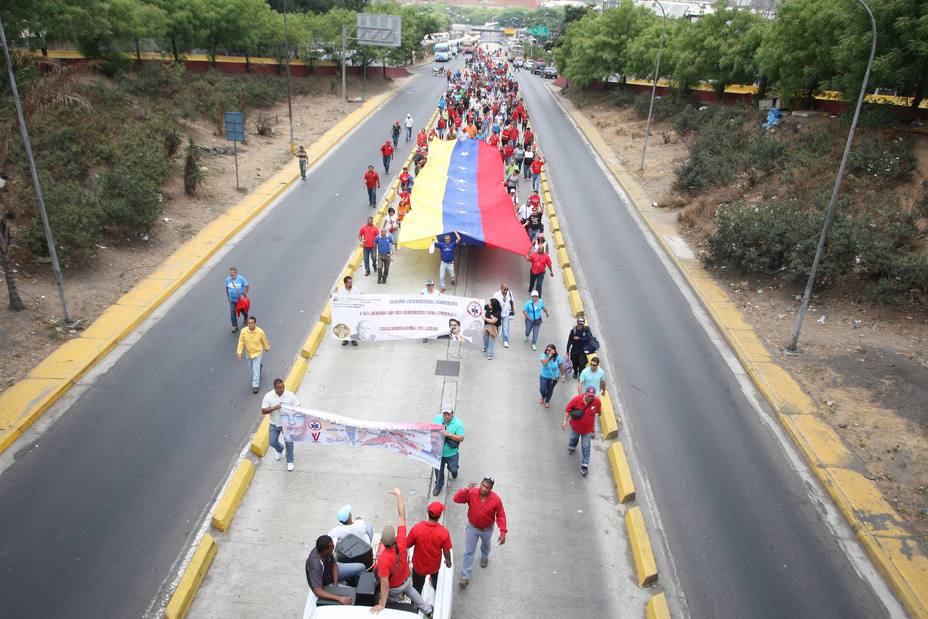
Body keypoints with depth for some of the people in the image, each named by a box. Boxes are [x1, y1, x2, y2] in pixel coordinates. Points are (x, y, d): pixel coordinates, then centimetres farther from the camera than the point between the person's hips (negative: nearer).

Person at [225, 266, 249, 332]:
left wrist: (244, 294, -13)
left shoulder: (241, 279, -17)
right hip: (232, 300, 2)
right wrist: (228, 297, 10)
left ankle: (246, 318, 53)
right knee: (233, 313, -2)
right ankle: (235, 326, 11)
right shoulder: (227, 279, -8)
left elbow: (247, 286, -8)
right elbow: (227, 288, 8)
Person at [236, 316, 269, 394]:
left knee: (256, 369, -4)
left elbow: (264, 340, -6)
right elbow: (241, 342, -13)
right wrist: (239, 352, -14)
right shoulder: (243, 331, -22)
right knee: (251, 366, 27)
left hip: (258, 352, -3)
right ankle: (259, 366, 61)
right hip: (248, 352, 3)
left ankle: (255, 385, 5)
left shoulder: (260, 331, -24)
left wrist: (266, 348, 10)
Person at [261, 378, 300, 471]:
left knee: (289, 442, 1)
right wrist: (274, 408, -31)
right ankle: (279, 450, 46)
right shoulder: (268, 396, -15)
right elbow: (263, 411, -15)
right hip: (274, 424, 1)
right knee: (272, 442, 9)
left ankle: (290, 461, 24)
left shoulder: (290, 395, -15)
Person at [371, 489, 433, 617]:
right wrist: (399, 495, -22)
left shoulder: (383, 559, -44)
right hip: (406, 579, 4)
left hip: (394, 587, -4)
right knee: (409, 590, 35)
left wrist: (382, 605, -25)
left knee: (394, 604, 27)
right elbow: (402, 516, -28)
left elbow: (385, 584, -37)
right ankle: (427, 609, 50)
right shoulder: (401, 542, -35)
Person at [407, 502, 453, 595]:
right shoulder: (444, 532, -30)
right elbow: (446, 551, -15)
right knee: (435, 574, 36)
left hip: (419, 565, -2)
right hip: (434, 565, 2)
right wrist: (448, 561, 6)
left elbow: (407, 545, -15)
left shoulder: (416, 529, -31)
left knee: (417, 587, 21)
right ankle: (435, 586, 65)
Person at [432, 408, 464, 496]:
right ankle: (438, 485, 41)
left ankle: (453, 470, 53)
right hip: (438, 451, 2)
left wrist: (449, 434, -31)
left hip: (451, 453, -2)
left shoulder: (458, 423, -21)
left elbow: (461, 438, -21)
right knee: (438, 469, 16)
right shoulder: (437, 418, -10)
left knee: (453, 469, 15)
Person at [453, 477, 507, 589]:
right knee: (469, 552, 6)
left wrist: (503, 532, -23)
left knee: (485, 546, 31)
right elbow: (456, 499, -28)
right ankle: (465, 577, 17)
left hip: (487, 530, 1)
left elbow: (501, 516, -18)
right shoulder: (471, 493, -26)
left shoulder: (496, 499, -28)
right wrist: (467, 489, -41)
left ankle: (484, 557, 64)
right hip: (472, 527, 0)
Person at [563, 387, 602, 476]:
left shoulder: (597, 402, -23)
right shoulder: (576, 399, -29)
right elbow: (568, 409, -16)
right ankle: (571, 447, 65)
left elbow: (596, 412, -2)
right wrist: (565, 420, -19)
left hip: (588, 428, -1)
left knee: (585, 447, 5)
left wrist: (593, 423, 10)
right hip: (575, 426, 1)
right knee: (574, 438, 30)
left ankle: (584, 466, 18)